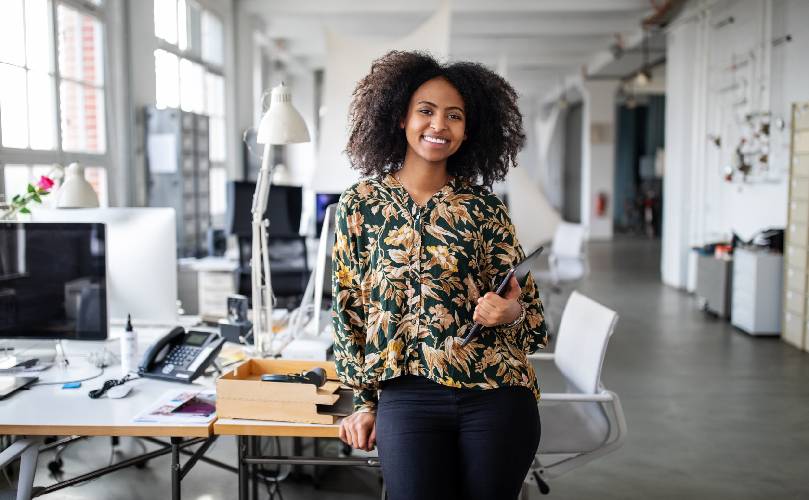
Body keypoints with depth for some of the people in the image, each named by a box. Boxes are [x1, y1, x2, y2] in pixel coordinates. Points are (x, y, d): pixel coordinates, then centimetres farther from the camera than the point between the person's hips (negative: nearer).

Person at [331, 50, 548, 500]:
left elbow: (530, 307, 6)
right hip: (406, 399, 0)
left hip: (496, 396, 1)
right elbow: (349, 308, 8)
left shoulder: (485, 208, 2)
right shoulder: (361, 204, 2)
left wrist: (511, 313, -17)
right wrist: (365, 401, 7)